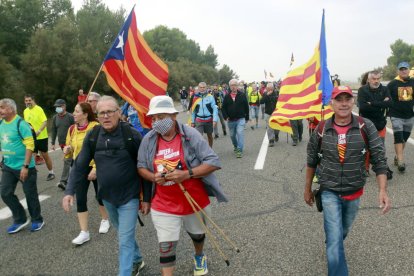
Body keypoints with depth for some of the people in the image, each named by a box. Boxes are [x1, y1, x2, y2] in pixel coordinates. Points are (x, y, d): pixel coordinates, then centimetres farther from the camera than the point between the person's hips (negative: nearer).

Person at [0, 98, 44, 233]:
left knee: (30, 194, 6)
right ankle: (20, 220, 24)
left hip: (24, 167, -7)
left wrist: (25, 166, -22)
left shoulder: (20, 124, -18)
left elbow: (30, 146, -20)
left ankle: (37, 220, 24)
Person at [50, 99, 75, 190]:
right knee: (71, 161, 15)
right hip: (61, 143, 5)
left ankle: (64, 181, -13)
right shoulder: (55, 117, 9)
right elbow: (53, 130, 15)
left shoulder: (70, 117, -8)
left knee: (67, 161, -12)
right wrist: (52, 143, 12)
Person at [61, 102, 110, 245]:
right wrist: (67, 150, -7)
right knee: (80, 200, 2)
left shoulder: (95, 127, -15)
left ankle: (105, 220, 38)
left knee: (100, 196, 11)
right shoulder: (72, 129, 3)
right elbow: (70, 149, 17)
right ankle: (84, 232, 11)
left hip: (95, 168, -5)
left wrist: (95, 169, -22)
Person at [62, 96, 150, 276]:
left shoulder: (132, 135, -16)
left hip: (129, 196, -5)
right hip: (107, 197, 5)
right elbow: (80, 165, -2)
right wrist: (69, 191, -12)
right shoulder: (92, 136, -5)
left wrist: (147, 198, -9)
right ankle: (137, 261, 46)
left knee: (125, 240, -2)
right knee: (124, 234, 23)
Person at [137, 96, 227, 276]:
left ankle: (199, 257, 58)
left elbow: (213, 162, -19)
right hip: (163, 205, 1)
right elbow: (141, 166, 5)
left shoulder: (190, 135, -18)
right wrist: (153, 177, -17)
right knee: (165, 246, 1)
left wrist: (187, 174, -31)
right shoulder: (148, 139, -8)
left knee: (197, 234, 26)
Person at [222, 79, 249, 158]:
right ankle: (236, 147, 40)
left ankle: (239, 150, -14)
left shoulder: (242, 95, -1)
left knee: (240, 133, -17)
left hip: (240, 119, -3)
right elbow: (223, 108, 5)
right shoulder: (227, 96, 4)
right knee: (232, 135, 15)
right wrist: (225, 117, -9)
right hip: (230, 120, 3)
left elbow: (246, 107, 3)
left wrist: (247, 117, 5)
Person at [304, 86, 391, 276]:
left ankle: (332, 246, 55)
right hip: (330, 192, -2)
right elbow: (311, 161, 3)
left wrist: (383, 191, -20)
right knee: (335, 239, -7)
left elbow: (379, 159, -10)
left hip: (354, 193, 2)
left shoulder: (366, 127, -11)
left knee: (343, 231, 25)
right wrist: (307, 189, 9)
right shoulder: (322, 130, -9)